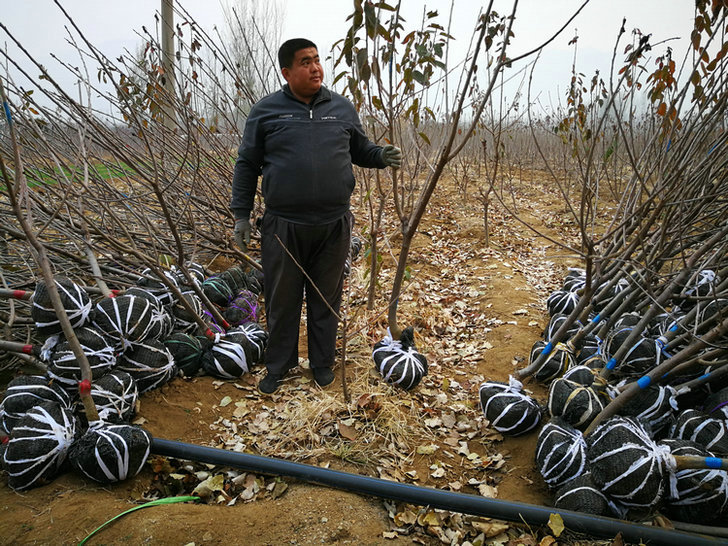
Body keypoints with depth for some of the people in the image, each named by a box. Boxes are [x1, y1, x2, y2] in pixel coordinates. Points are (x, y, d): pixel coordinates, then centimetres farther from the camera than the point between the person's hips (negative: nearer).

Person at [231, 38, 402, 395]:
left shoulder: (342, 108, 9)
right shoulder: (265, 111, 2)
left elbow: (360, 150, 19)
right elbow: (247, 165, 5)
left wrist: (382, 156, -3)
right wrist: (241, 215, 2)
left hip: (333, 225, 2)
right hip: (282, 227, -1)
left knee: (326, 299, 13)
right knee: (281, 301, 10)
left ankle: (322, 363, 31)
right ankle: (278, 367, 28)